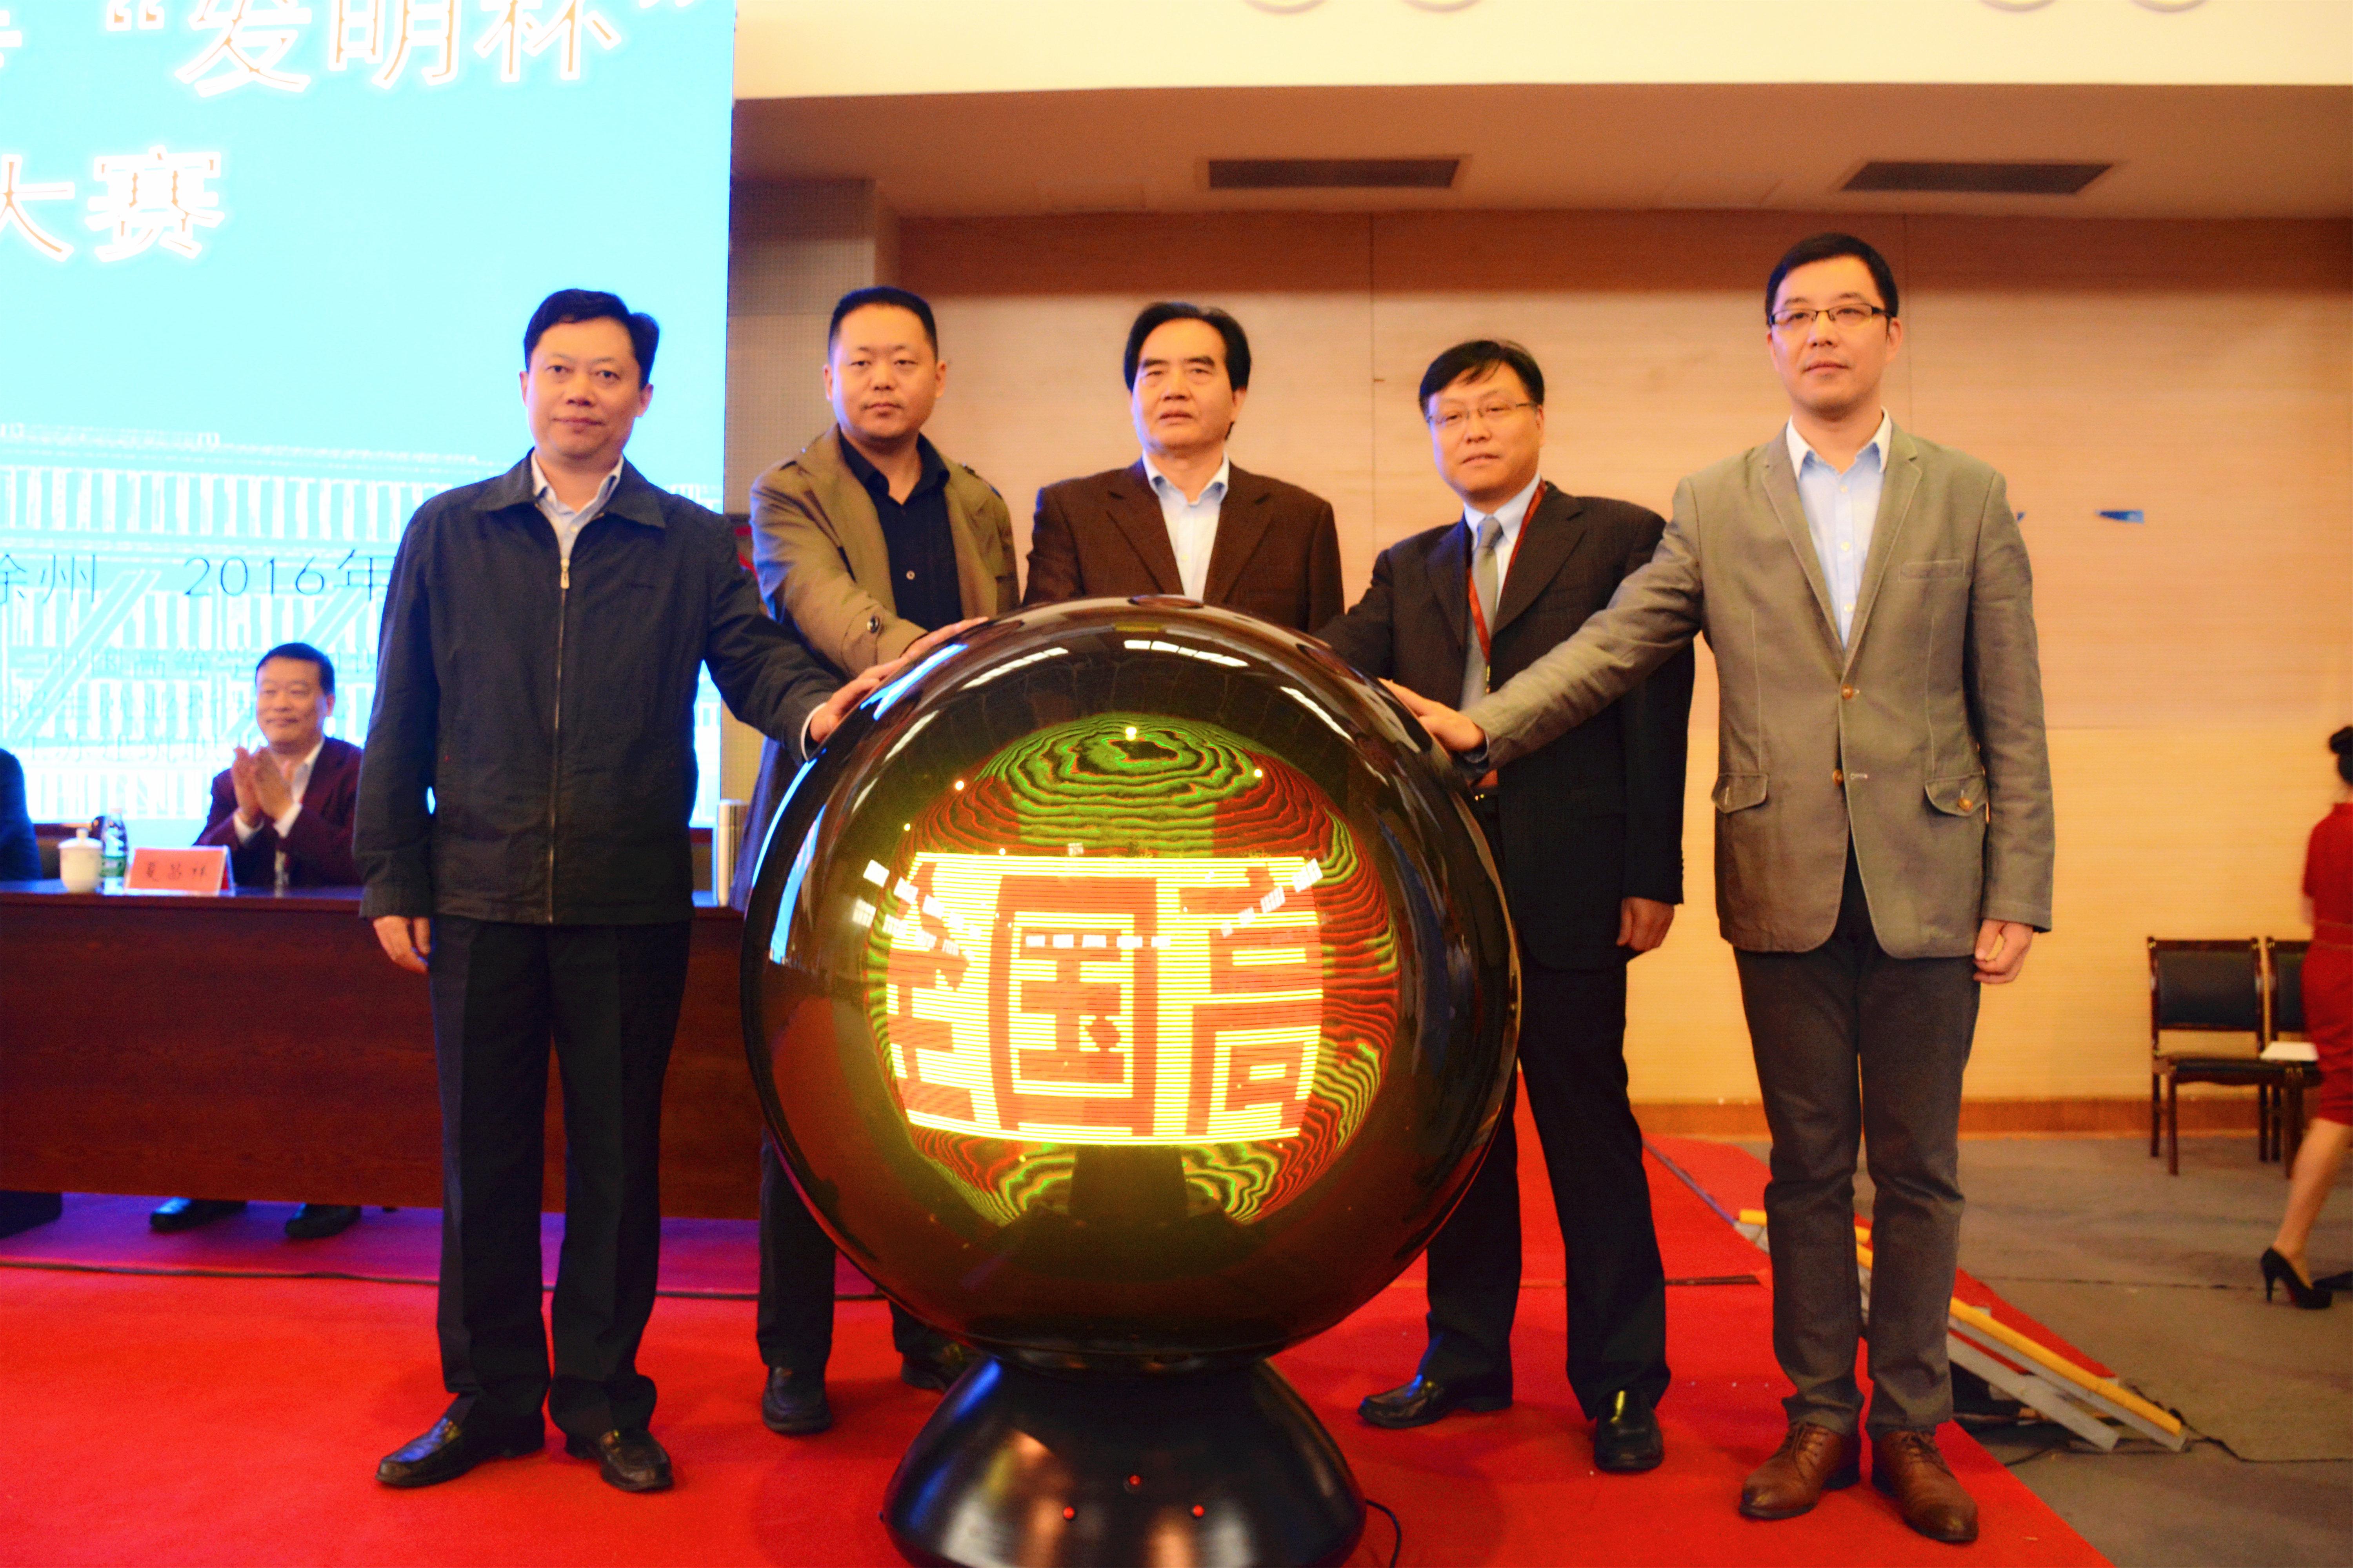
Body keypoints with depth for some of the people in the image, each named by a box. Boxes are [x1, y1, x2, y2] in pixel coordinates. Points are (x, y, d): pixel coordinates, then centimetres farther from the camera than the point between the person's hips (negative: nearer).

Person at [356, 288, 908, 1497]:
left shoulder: (691, 544, 6)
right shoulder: (448, 533, 8)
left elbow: (753, 656, -3)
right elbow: (402, 717, 7)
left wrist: (810, 707, -27)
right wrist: (391, 878, 3)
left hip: (631, 900, -1)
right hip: (479, 895, 1)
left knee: (617, 1152, 7)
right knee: (483, 1152, 10)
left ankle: (601, 1397, 22)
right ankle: (490, 1397, 25)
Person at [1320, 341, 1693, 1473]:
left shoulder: (1619, 538, 3)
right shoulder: (1408, 569, 16)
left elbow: (1655, 712, -3)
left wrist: (1653, 874, -9)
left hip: (1569, 888, -4)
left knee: (1589, 1130, 3)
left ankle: (1620, 1383, 16)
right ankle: (1466, 1358, 25)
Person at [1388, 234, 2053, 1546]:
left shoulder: (1970, 498, 5)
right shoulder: (1715, 504, 6)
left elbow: (2012, 713, 3)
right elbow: (1612, 647, 2)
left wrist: (2020, 889, -3)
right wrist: (1486, 728, -13)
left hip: (1927, 882, 0)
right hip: (1785, 888, 0)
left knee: (1917, 1169, 8)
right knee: (1808, 1167, 10)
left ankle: (1911, 1425, 23)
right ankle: (1820, 1418, 23)